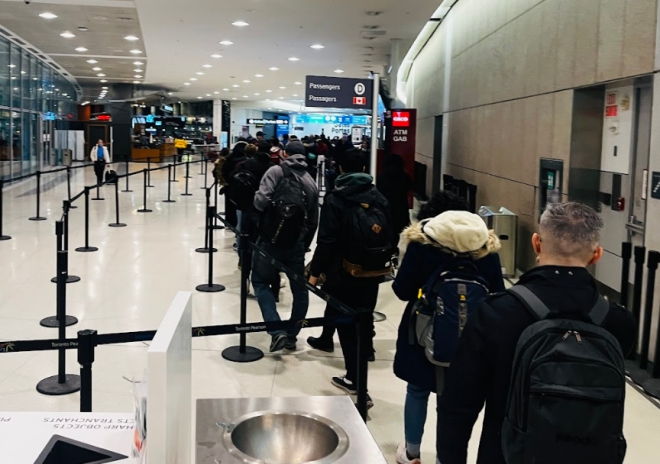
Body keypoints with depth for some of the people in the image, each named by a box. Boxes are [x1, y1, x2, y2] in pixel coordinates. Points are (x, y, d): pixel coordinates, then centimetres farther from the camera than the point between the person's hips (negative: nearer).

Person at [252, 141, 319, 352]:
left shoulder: (276, 172, -7)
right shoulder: (311, 182, 9)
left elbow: (262, 201, -21)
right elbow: (313, 222, 12)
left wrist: (258, 201, 3)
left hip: (271, 239, -4)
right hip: (296, 242, 4)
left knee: (261, 282, 11)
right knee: (300, 289, 17)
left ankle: (277, 331, -4)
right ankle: (292, 336, 23)